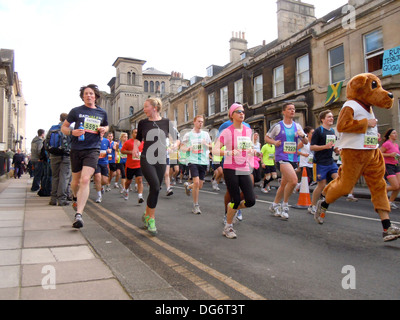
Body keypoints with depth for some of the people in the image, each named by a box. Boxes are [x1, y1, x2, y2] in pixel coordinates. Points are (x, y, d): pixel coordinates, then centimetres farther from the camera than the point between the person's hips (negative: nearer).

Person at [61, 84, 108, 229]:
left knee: (85, 180, -18)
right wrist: (72, 132, -12)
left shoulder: (102, 113, 9)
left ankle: (78, 215, -19)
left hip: (93, 150, -1)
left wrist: (104, 129, 3)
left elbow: (106, 126, 28)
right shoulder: (76, 111, 4)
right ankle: (76, 197, 49)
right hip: (76, 149, 1)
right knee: (76, 181, 13)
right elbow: (64, 127, 10)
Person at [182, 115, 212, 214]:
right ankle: (196, 205, -3)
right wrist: (188, 148, -11)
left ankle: (188, 186, 40)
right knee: (196, 182, -18)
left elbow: (211, 146, 17)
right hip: (193, 161, -3)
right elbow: (182, 146, 11)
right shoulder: (188, 135, 2)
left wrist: (207, 145, -5)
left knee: (200, 186, 6)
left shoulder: (205, 134, 9)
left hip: (203, 161, 4)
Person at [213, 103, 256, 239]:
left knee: (251, 201, -5)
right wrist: (229, 153, -28)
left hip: (244, 170, 5)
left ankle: (231, 208, 25)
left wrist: (252, 151, 4)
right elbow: (215, 150, -13)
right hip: (230, 169, -5)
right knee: (236, 200, -5)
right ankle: (228, 227, 17)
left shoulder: (248, 130, 10)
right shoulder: (227, 132, -6)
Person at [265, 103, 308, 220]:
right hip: (281, 158, -6)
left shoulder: (297, 126, 11)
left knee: (284, 184, 12)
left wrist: (303, 135, -7)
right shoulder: (277, 126, -1)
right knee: (293, 180, -22)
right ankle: (285, 205, -3)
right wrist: (274, 142, -10)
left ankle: (275, 205, 31)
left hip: (293, 158, 6)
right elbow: (266, 137, 9)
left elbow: (306, 142, 14)